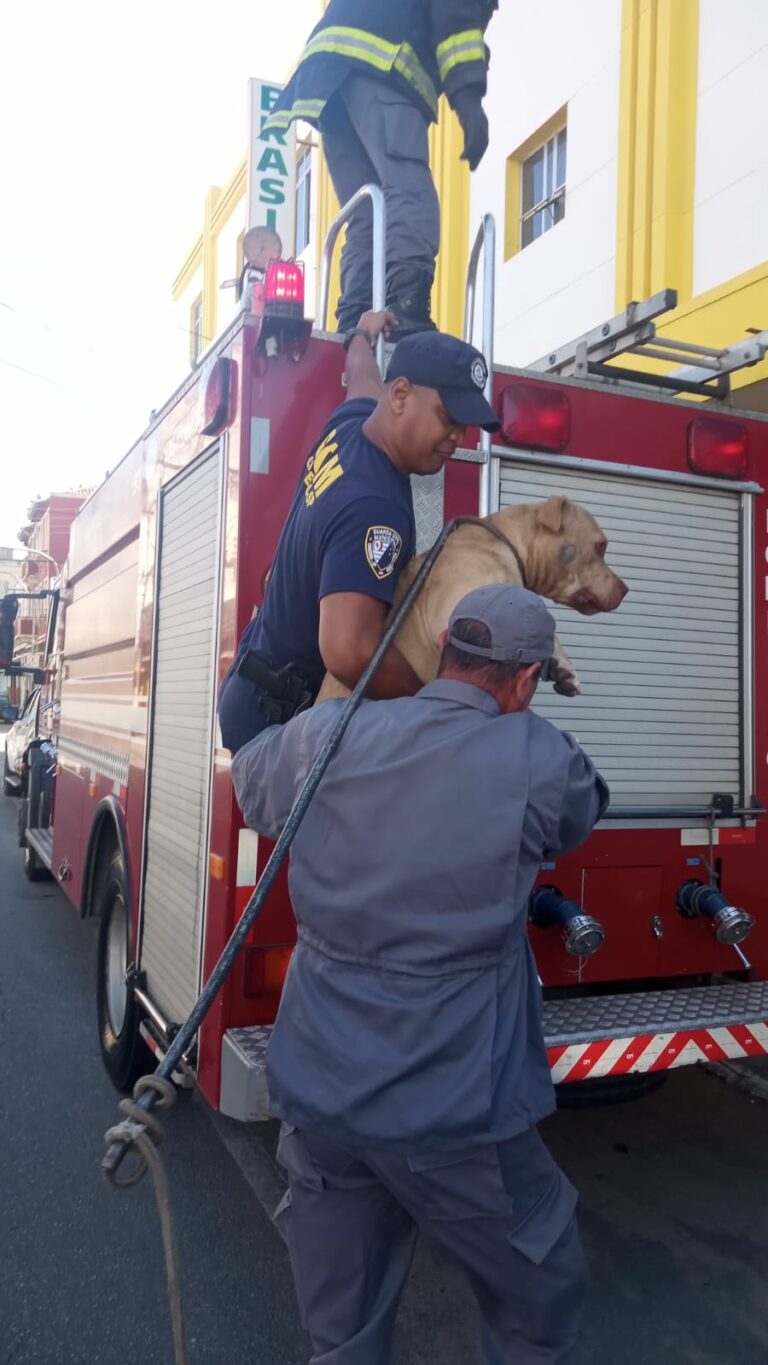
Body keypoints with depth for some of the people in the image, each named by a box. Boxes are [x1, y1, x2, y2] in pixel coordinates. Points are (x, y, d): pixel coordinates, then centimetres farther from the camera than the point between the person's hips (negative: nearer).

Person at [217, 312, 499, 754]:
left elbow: (363, 378, 23)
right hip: (282, 712, -9)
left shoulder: (351, 423, -3)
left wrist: (365, 335, 46)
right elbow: (349, 652, -41)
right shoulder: (372, 505, -32)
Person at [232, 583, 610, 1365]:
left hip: (315, 1098, 4)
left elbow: (249, 778, 16)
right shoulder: (539, 762, -15)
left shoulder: (323, 737, -6)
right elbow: (581, 813, 8)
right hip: (451, 1117, -4)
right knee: (539, 1302, 23)